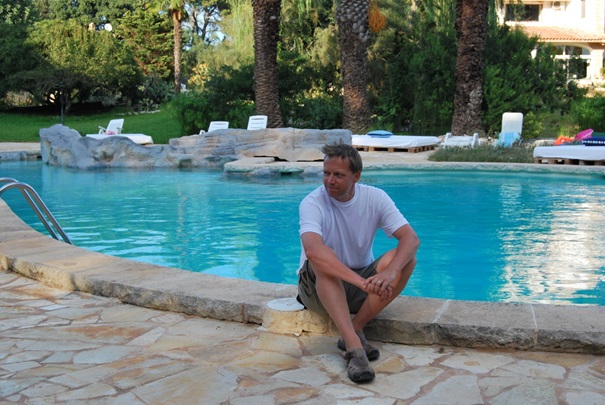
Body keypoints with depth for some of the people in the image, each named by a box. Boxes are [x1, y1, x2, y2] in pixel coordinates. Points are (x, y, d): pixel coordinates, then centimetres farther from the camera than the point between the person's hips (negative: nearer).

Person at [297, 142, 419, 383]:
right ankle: (354, 347, -41)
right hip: (319, 286, -3)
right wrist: (362, 281, -47)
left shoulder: (375, 198, -9)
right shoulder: (312, 203, -19)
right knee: (322, 262, -36)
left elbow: (411, 239, -20)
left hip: (361, 285, 3)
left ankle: (354, 330, -21)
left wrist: (390, 272, -40)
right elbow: (313, 250, -38)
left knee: (406, 259, -22)